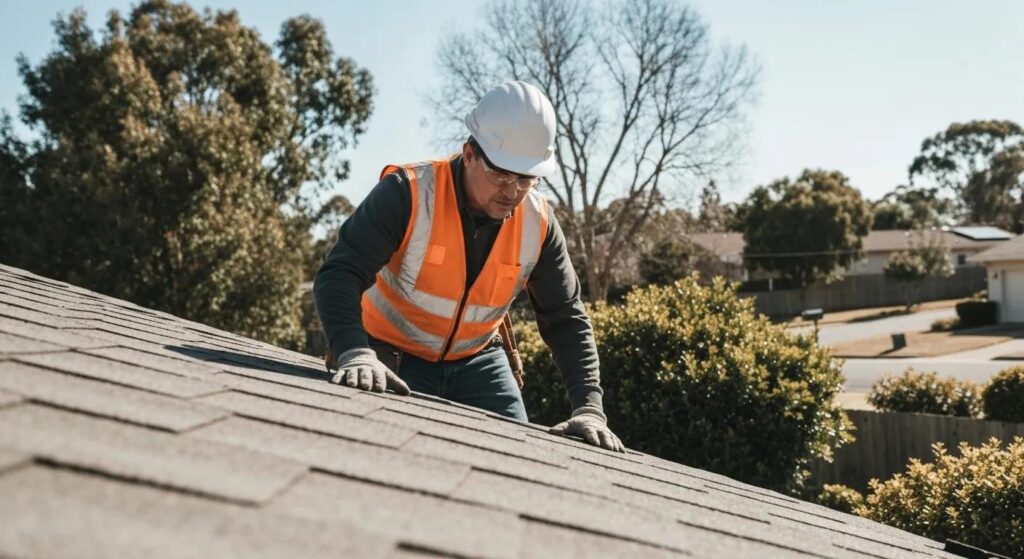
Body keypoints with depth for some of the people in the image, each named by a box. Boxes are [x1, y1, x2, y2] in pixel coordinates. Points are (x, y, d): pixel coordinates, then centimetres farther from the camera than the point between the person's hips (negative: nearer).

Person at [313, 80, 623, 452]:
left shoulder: (538, 224, -13)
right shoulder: (407, 194, -25)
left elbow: (566, 319, -7)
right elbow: (338, 277, -30)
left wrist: (588, 407, -18)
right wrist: (355, 354, -48)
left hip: (477, 360, 4)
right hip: (395, 359, -3)